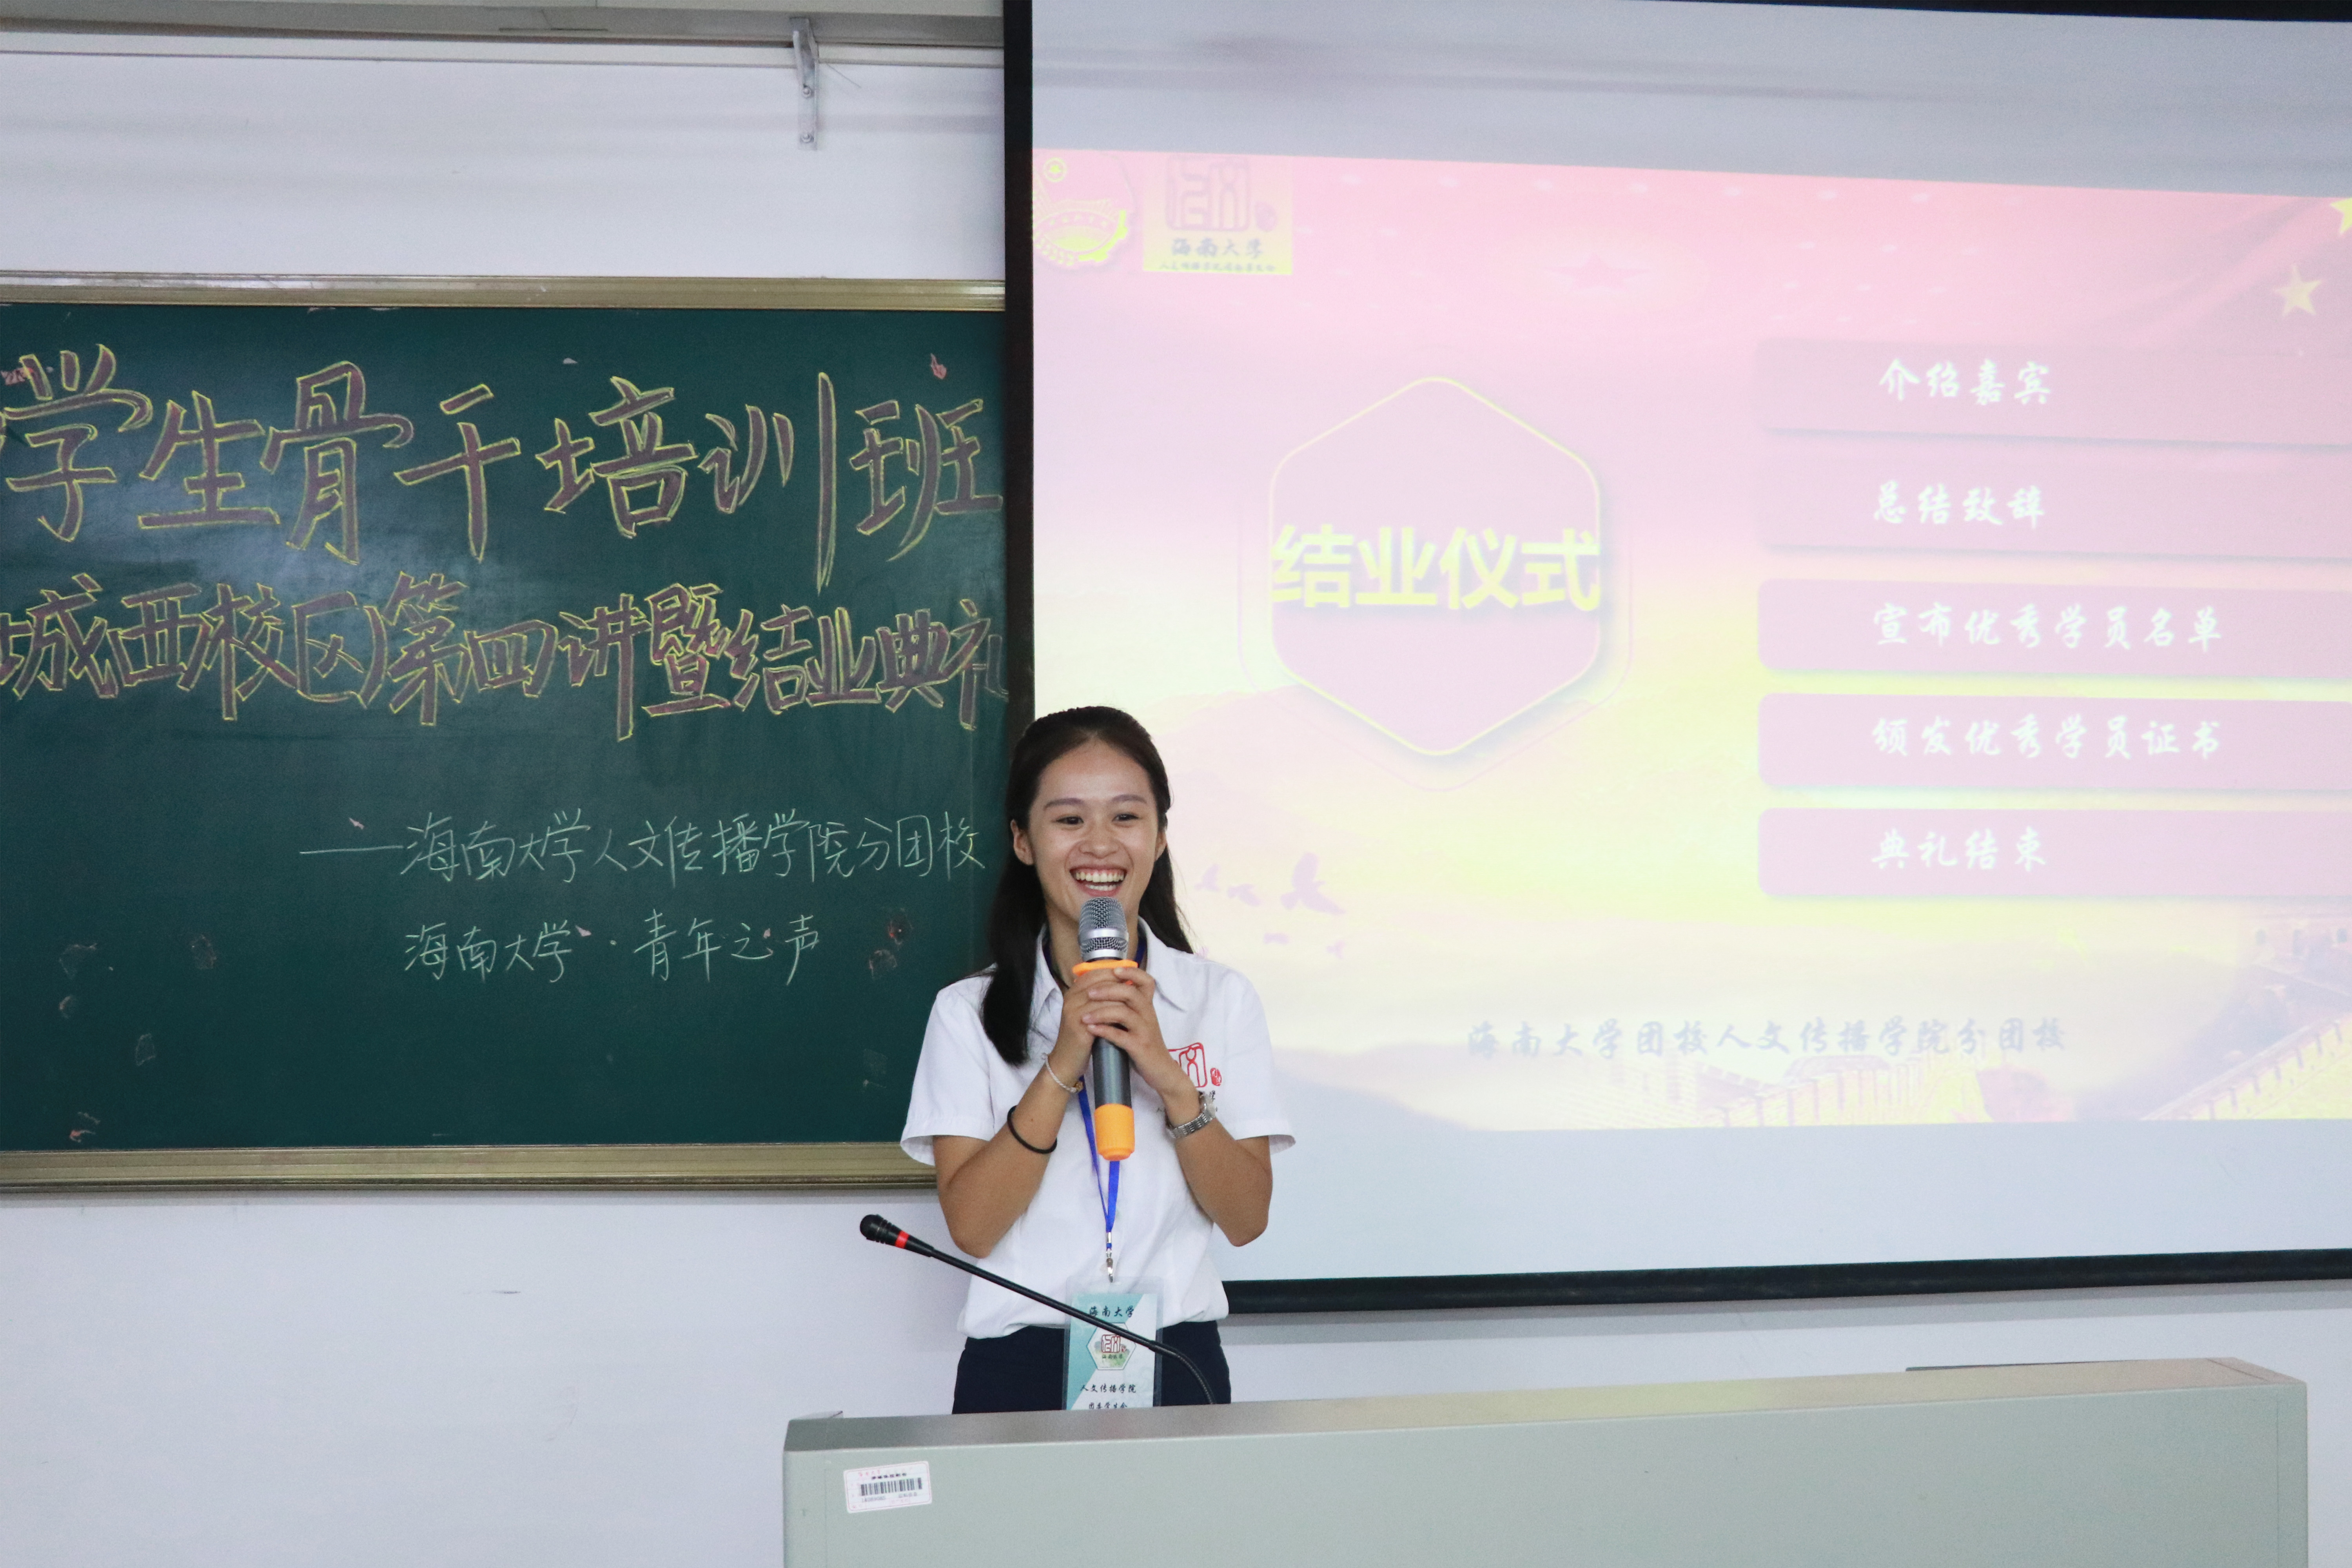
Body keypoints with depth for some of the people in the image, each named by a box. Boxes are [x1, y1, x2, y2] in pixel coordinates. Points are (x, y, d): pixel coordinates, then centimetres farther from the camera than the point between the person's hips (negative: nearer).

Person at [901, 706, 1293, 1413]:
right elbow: (970, 1225, -9)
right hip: (1021, 1366, -1)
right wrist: (1062, 1067, -18)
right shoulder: (969, 1012, 0)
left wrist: (1170, 1077, -17)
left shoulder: (1221, 999, 3)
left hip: (1178, 1359, 1)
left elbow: (1247, 1219, -3)